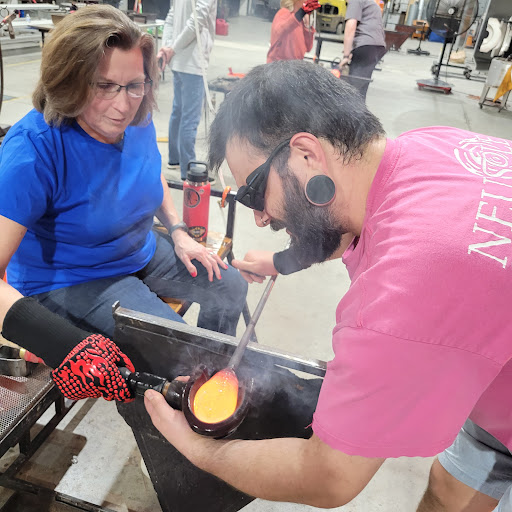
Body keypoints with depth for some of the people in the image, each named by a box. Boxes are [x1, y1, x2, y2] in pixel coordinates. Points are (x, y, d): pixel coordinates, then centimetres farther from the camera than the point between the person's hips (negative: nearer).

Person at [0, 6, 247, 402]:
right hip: (70, 282, -7)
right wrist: (67, 347, -49)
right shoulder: (34, 149, -32)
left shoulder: (137, 120, -10)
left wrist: (178, 232, 0)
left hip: (142, 254, 7)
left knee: (231, 286, 7)